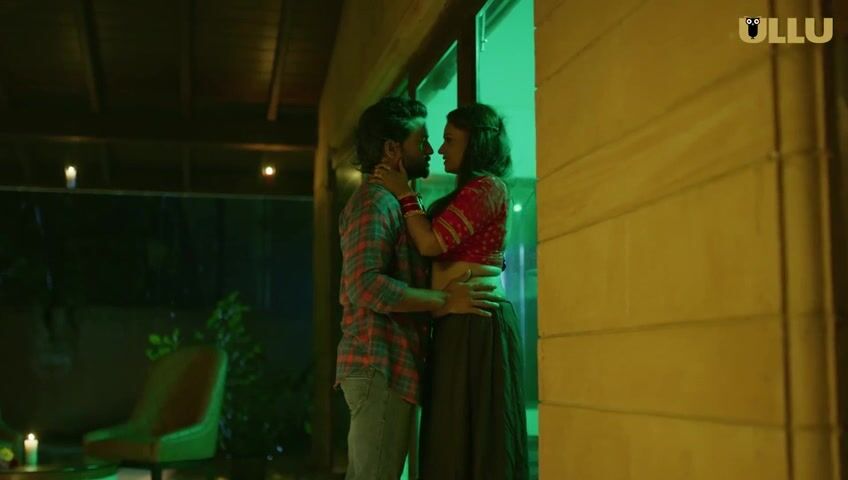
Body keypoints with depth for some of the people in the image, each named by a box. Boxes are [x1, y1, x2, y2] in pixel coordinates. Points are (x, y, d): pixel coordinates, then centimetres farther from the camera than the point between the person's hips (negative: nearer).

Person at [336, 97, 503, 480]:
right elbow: (366, 286, -22)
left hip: (384, 365, 10)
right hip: (380, 364, -10)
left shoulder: (391, 202, 23)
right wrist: (444, 301, -17)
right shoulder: (375, 201, -10)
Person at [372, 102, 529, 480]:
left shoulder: (486, 187, -8)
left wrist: (404, 194, -4)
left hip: (477, 321, -10)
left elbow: (431, 242, -15)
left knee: (476, 433, -6)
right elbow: (432, 244, 14)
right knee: (459, 435, 11)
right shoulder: (470, 192, 21)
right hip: (461, 321, 10)